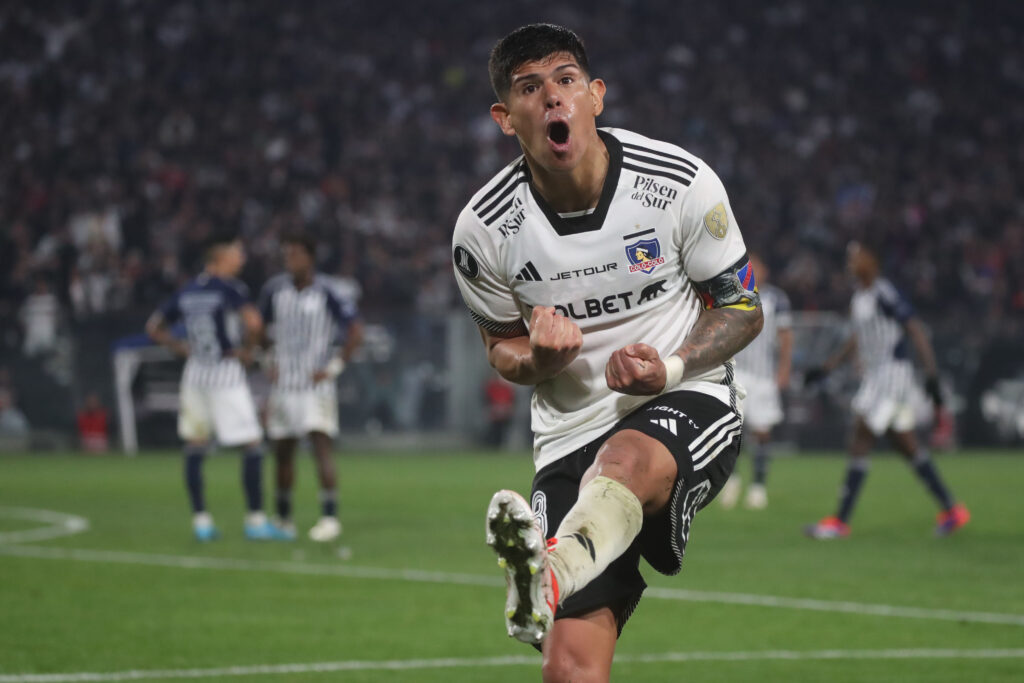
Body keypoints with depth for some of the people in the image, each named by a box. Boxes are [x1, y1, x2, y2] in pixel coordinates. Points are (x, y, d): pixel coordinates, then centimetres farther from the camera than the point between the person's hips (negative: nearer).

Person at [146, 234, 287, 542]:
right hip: (226, 374, -6)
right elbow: (253, 323, -26)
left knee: (195, 447, 12)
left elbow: (154, 328, 15)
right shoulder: (230, 288, -11)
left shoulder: (186, 292, 9)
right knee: (252, 446, 1)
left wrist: (182, 348, 16)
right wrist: (245, 349, -9)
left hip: (195, 373, 7)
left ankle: (200, 520, 11)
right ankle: (255, 521, 1)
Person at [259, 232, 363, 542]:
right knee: (282, 453, 11)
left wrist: (334, 368, -10)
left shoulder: (327, 293, -10)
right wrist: (270, 362, 11)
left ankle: (329, 517, -19)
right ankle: (283, 519, 25)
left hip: (316, 386, -5)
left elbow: (355, 331, -7)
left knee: (321, 447, -16)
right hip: (283, 386, 5)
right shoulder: (275, 289, 4)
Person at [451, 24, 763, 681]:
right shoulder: (483, 230, -4)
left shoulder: (682, 183, -7)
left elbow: (743, 307, 3)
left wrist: (672, 368, -17)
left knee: (626, 460, -40)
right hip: (571, 433, 2)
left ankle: (546, 578, -67)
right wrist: (536, 360, -13)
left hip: (688, 403, -1)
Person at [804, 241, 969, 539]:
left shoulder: (885, 295, -16)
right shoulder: (859, 296, 13)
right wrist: (826, 368, 25)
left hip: (893, 373, -10)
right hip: (874, 376, 10)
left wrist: (932, 376, -23)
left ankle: (840, 521, -6)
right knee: (906, 445, 12)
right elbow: (858, 339, 25)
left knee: (859, 443, -9)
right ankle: (952, 510, 18)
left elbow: (916, 332, -18)